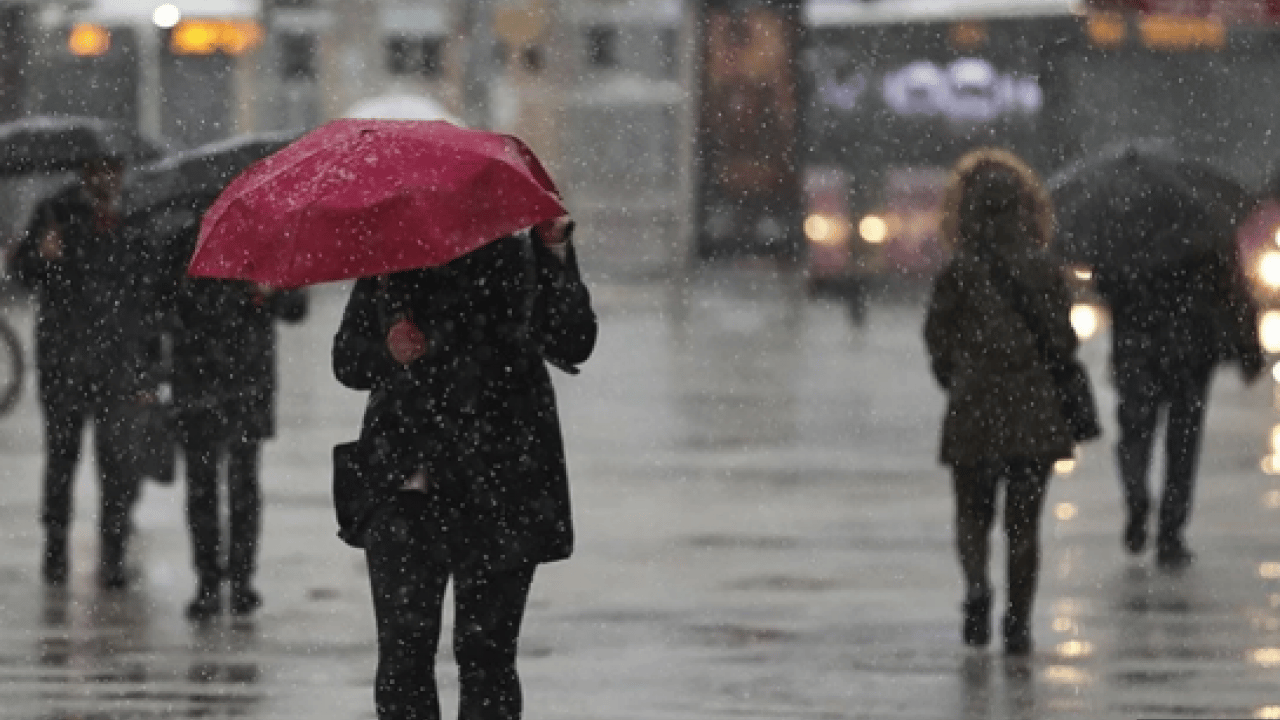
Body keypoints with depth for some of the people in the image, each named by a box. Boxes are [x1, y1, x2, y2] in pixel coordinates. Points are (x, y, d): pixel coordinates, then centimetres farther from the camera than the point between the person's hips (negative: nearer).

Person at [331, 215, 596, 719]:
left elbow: (572, 346, -8)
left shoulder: (518, 257, 5)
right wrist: (387, 353, -6)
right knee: (403, 650, -4)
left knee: (485, 652, -2)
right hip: (405, 488, 2)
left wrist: (555, 252, -18)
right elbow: (347, 360, 16)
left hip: (500, 488, -1)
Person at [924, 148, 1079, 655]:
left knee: (973, 513, 11)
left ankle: (976, 584, -17)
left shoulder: (956, 276, -7)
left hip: (972, 409, -1)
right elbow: (1064, 342, -1)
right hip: (1035, 411, 1)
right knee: (1023, 522, 9)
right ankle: (1018, 621, 6)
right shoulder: (1046, 274, -3)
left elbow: (938, 344, -2)